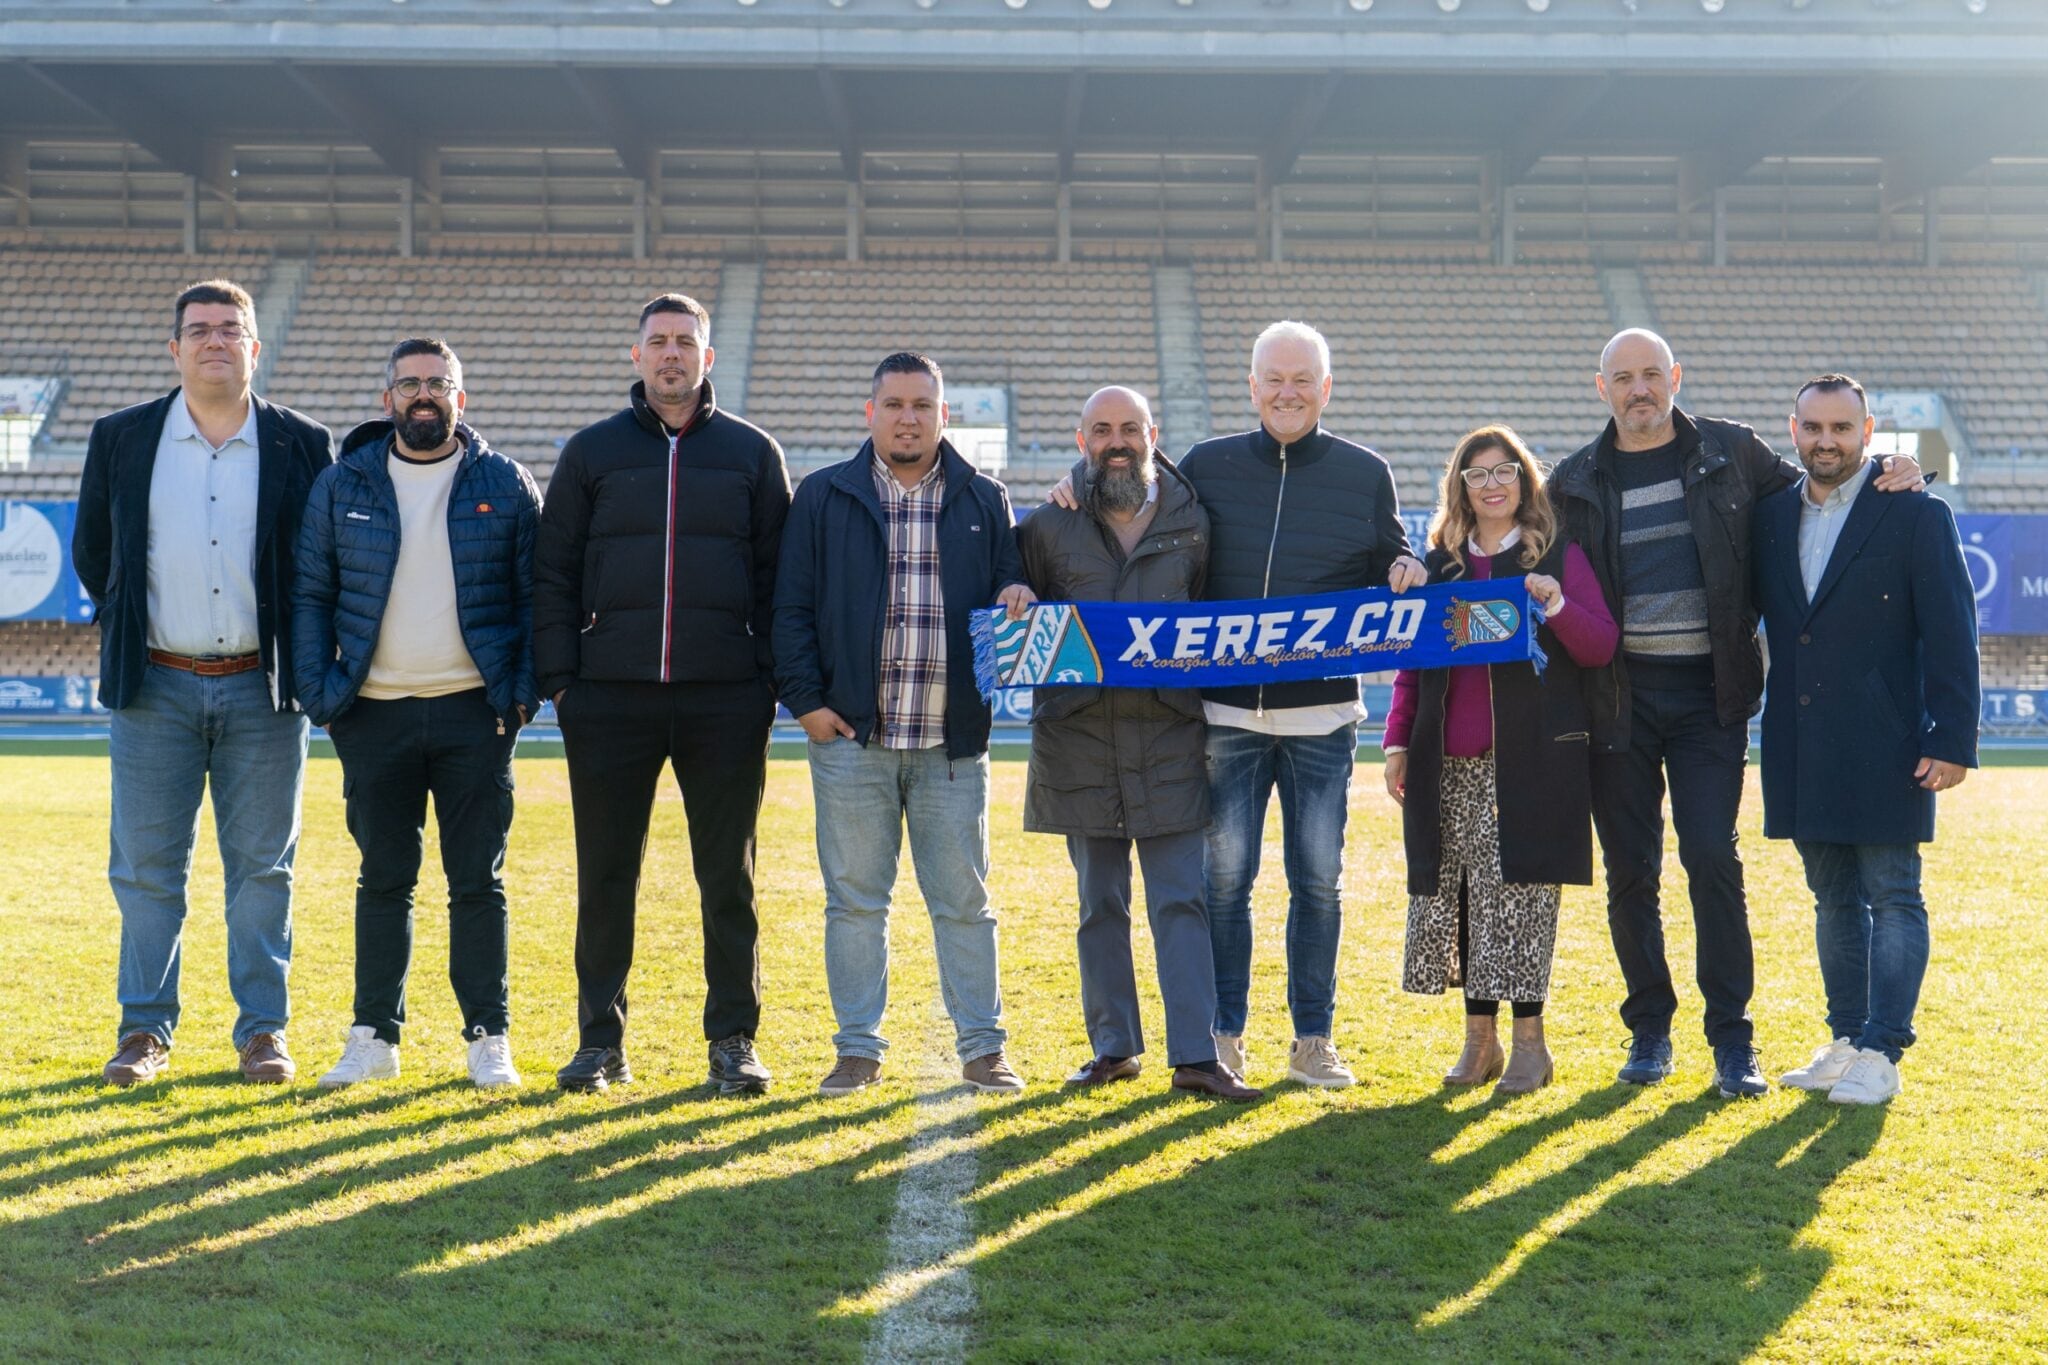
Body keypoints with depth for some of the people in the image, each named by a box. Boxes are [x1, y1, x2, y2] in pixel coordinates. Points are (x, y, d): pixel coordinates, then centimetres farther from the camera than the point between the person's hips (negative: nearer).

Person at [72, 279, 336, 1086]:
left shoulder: (304, 446, 2)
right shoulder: (120, 439, 5)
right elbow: (90, 554, 15)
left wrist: (303, 659, 7)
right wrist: (129, 635, 13)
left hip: (262, 689, -1)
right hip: (155, 687, 1)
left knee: (262, 867, 5)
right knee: (146, 866, 4)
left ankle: (263, 1032, 13)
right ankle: (146, 1031, 14)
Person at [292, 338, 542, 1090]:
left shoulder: (505, 484, 3)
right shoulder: (343, 484, 6)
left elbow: (535, 596, 4)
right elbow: (310, 594, 8)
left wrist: (525, 689, -6)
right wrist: (320, 691, -2)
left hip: (475, 713, -1)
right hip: (377, 715, 1)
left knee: (478, 881, 3)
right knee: (383, 880, 8)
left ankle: (489, 1039, 11)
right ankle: (374, 1036, 17)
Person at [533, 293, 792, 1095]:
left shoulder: (751, 453, 9)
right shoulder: (592, 451, 9)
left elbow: (778, 575, 7)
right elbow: (552, 573, 8)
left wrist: (771, 681, -2)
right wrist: (559, 680, -1)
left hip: (725, 699, 0)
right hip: (611, 698, 1)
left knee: (728, 876, 5)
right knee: (606, 875, 5)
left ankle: (734, 1040, 14)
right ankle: (600, 1040, 16)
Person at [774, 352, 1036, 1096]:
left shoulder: (985, 502, 11)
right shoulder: (823, 498, 7)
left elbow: (1012, 587, 14)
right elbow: (792, 607, 4)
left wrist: (1018, 599, -10)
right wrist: (805, 699, -5)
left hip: (953, 741, 1)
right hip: (851, 736, -1)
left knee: (963, 899, 6)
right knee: (855, 899, 5)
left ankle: (982, 1047, 14)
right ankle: (858, 1048, 14)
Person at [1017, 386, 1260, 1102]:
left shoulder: (1192, 523, 7)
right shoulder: (1047, 527, 7)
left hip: (1169, 734, -1)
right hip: (1079, 734, 1)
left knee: (1182, 901, -3)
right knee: (1100, 903, 8)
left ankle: (1195, 1055, -2)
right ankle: (1113, 1048, 17)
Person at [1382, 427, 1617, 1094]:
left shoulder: (1558, 557, 5)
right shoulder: (1438, 564, 15)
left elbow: (1602, 647, -1)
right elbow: (1410, 661, 17)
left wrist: (1556, 605, -18)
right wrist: (1398, 741, 8)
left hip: (1530, 758, -4)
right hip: (1451, 764, 4)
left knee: (1520, 890, -4)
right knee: (1456, 893, 4)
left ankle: (1529, 1040, 7)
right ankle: (1479, 1038, 15)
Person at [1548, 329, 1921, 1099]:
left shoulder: (1732, 453, 6)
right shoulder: (1575, 482, 8)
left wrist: (1889, 481, 1)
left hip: (1709, 691, -1)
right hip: (1619, 695, 1)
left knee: (1712, 858, -7)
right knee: (1629, 868, 5)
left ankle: (1732, 1041, 2)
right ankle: (1649, 1029, 19)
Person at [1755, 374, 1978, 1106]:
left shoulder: (1916, 516, -4)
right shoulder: (1770, 517, 10)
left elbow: (1951, 634, -7)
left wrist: (1952, 739, -13)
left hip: (1883, 746, -5)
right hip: (1801, 751, 5)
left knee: (1893, 898, 0)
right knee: (1834, 899, 13)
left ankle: (1881, 1053, 4)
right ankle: (1846, 1041, 22)